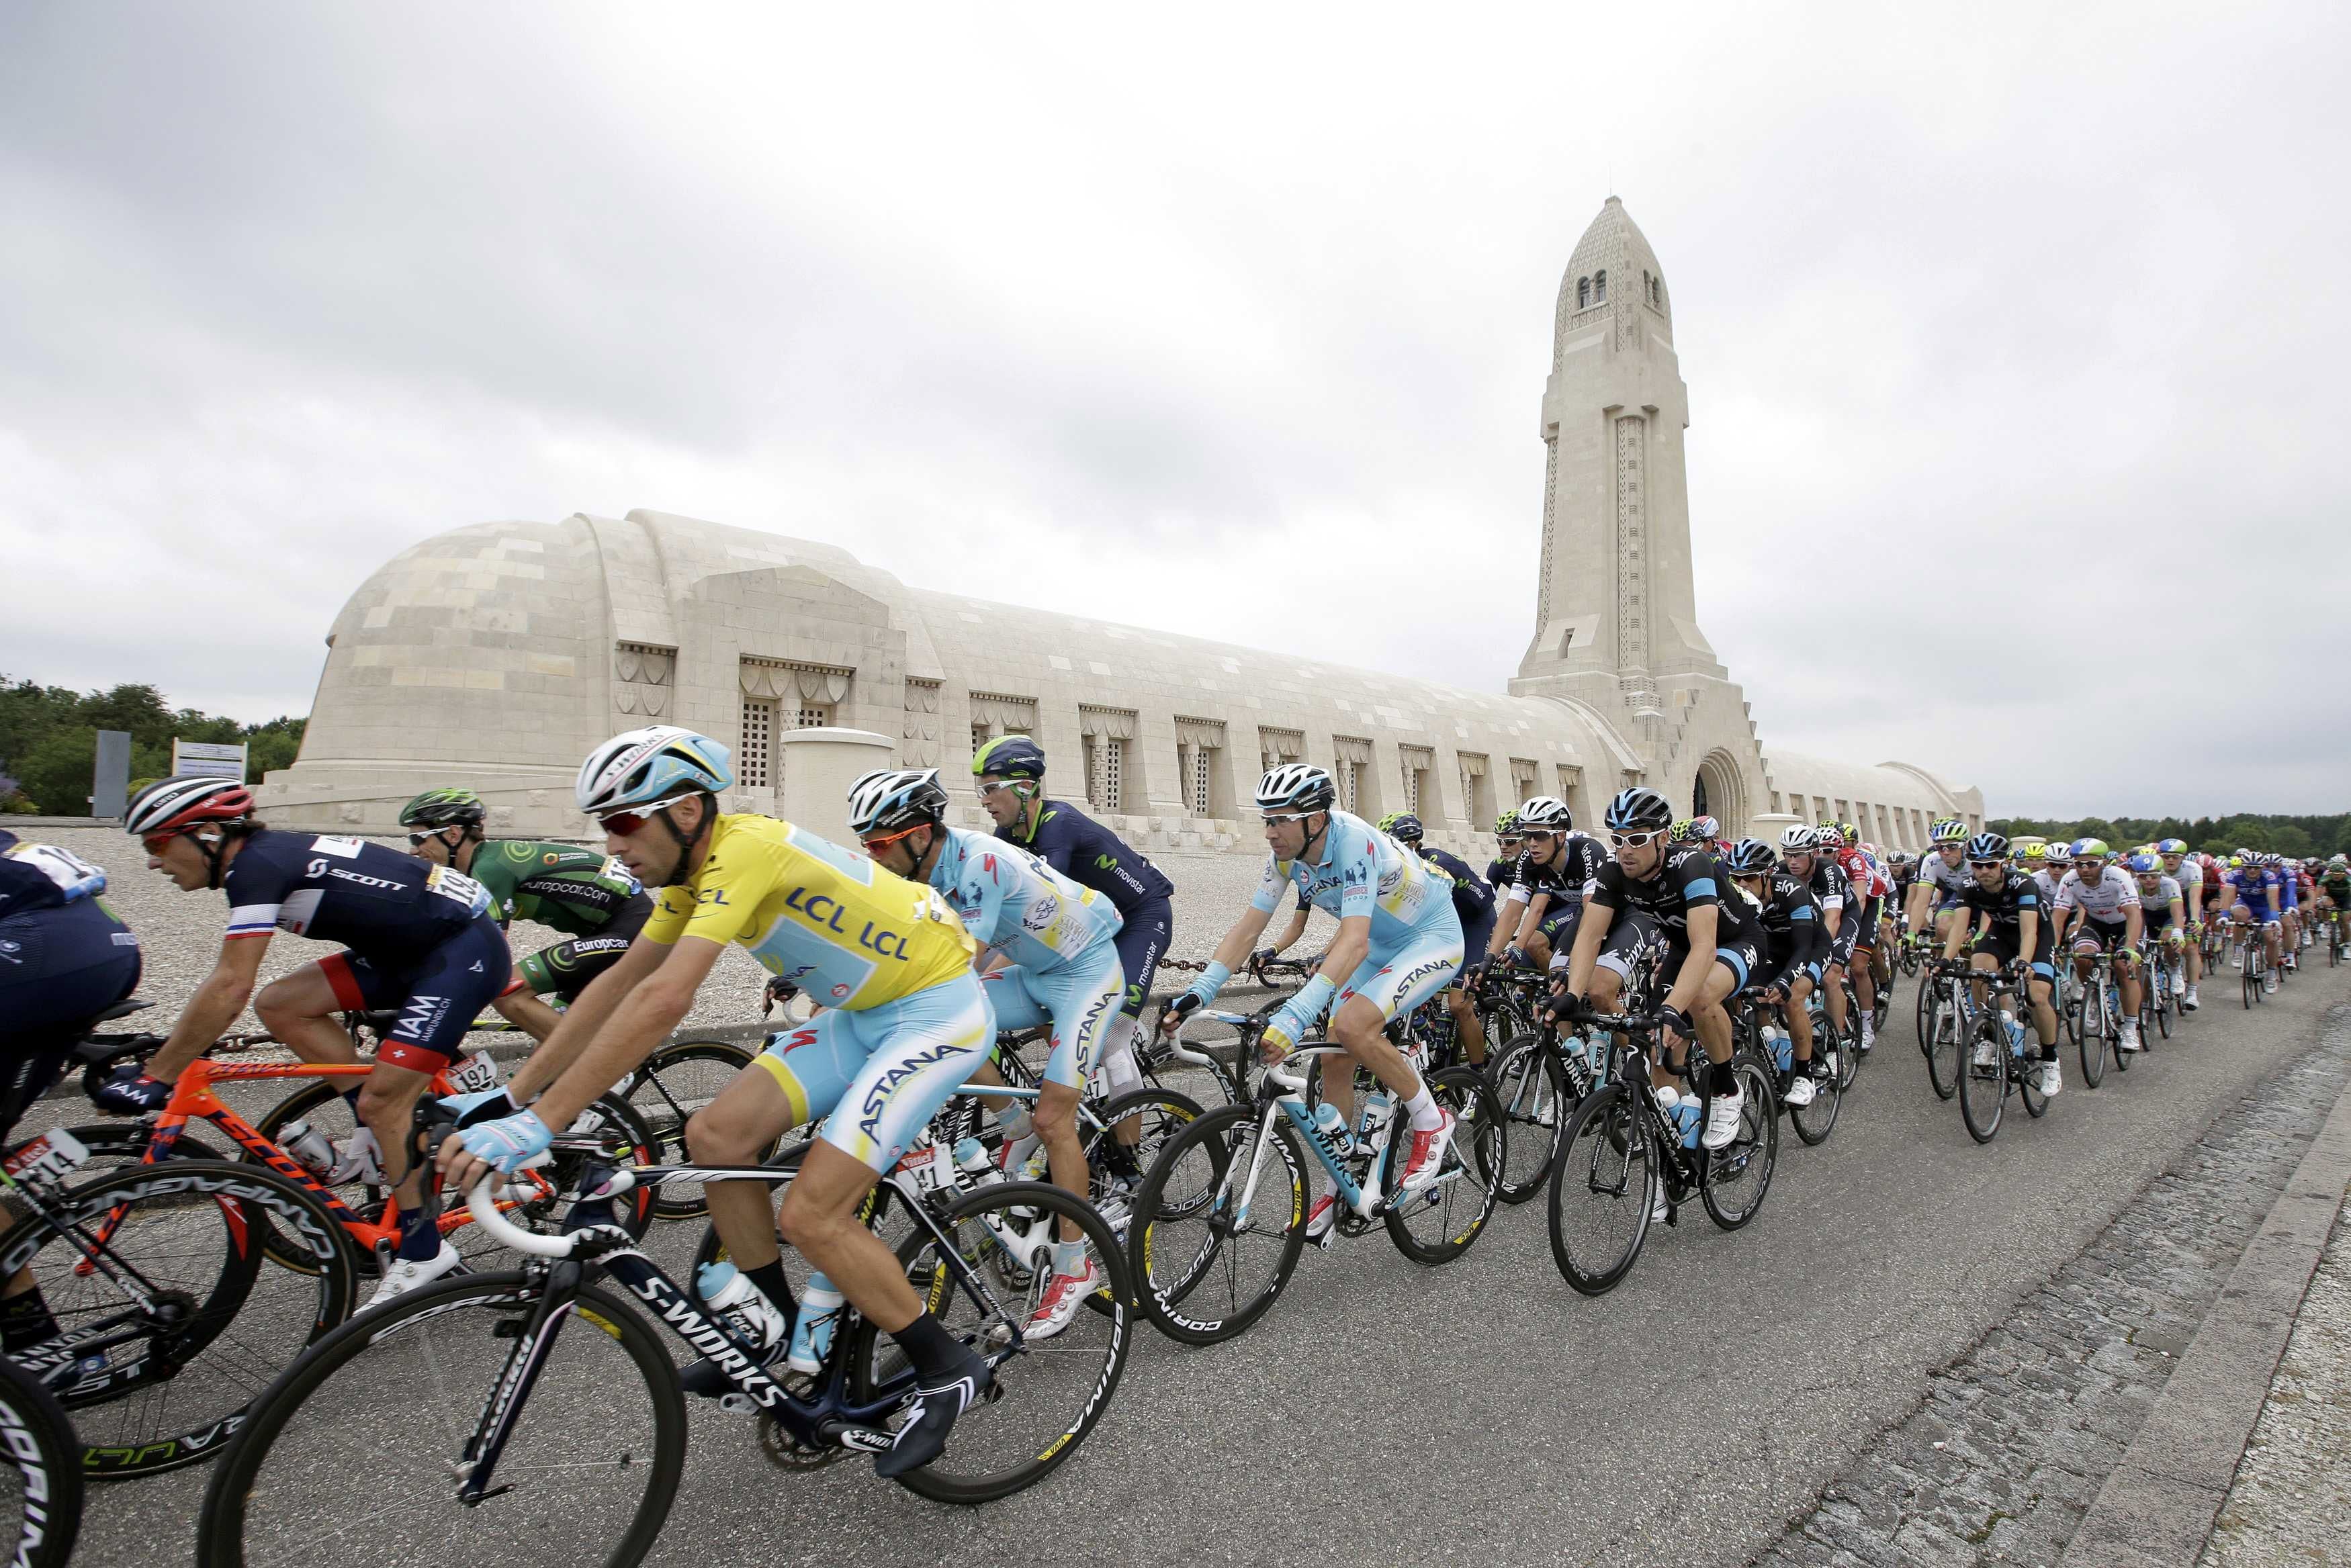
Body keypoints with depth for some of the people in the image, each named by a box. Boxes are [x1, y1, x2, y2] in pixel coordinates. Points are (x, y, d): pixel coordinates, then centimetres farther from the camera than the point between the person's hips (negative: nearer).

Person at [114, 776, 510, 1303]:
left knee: (380, 1101, -10)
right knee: (280, 1003, 4)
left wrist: (154, 1078, -11)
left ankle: (422, 1251, 7)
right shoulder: (272, 854, 12)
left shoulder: (257, 864, -14)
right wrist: (171, 1052, 23)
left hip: (467, 948, -10)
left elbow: (229, 989, -19)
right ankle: (383, 1139, 12)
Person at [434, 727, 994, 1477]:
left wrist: (537, 1125, -31)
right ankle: (774, 1331, 20)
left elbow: (663, 1001, -34)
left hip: (938, 1008, -9)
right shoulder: (696, 865, 4)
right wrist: (512, 1096, 8)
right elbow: (618, 983, 10)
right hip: (864, 1013, 9)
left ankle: (947, 1368, 7)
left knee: (810, 1216, -13)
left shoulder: (746, 846, -25)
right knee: (716, 1134, 0)